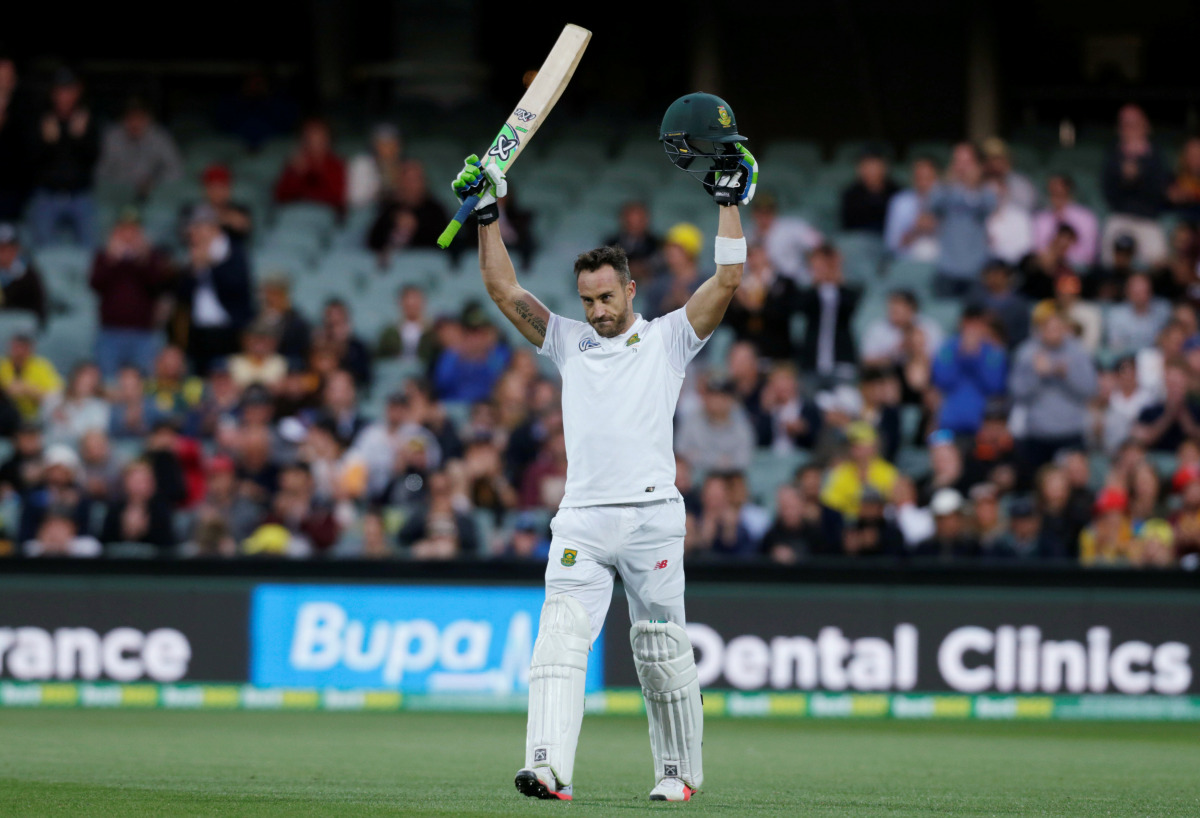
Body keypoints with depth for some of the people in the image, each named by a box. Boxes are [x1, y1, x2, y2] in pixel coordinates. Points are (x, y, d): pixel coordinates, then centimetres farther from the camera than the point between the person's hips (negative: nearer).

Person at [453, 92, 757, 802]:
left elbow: (727, 280, -1)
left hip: (652, 515, -2)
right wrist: (490, 214, 6)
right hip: (582, 522, 3)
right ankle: (550, 766, -25)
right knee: (561, 637, -14)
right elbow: (504, 289, 13)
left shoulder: (668, 338, 8)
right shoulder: (569, 342, 17)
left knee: (662, 651, 3)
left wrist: (731, 199, -3)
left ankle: (680, 769, 17)